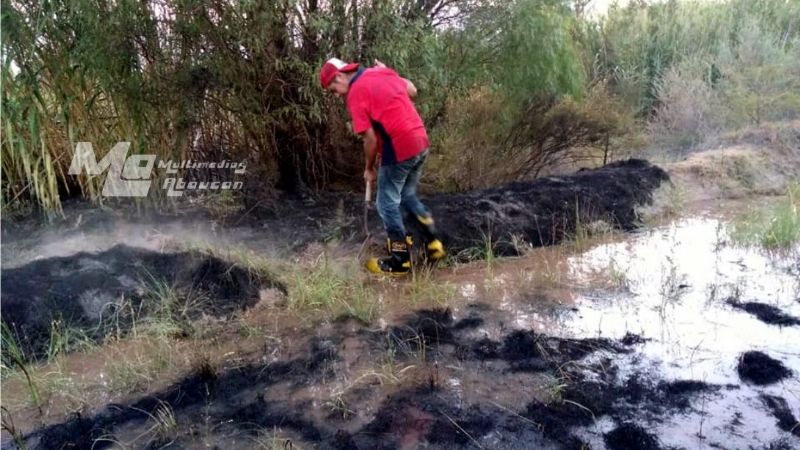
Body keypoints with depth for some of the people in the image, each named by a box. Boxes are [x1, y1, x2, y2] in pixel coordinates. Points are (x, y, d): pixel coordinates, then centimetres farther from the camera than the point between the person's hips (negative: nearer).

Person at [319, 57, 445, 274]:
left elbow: (370, 138, -12)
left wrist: (368, 168, 3)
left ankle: (400, 261, 17)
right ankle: (433, 242, 25)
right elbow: (412, 91, 21)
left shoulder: (356, 94, -11)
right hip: (421, 142, 8)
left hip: (399, 150, -8)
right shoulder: (381, 71, 9)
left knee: (388, 204, 8)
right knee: (408, 196, 25)